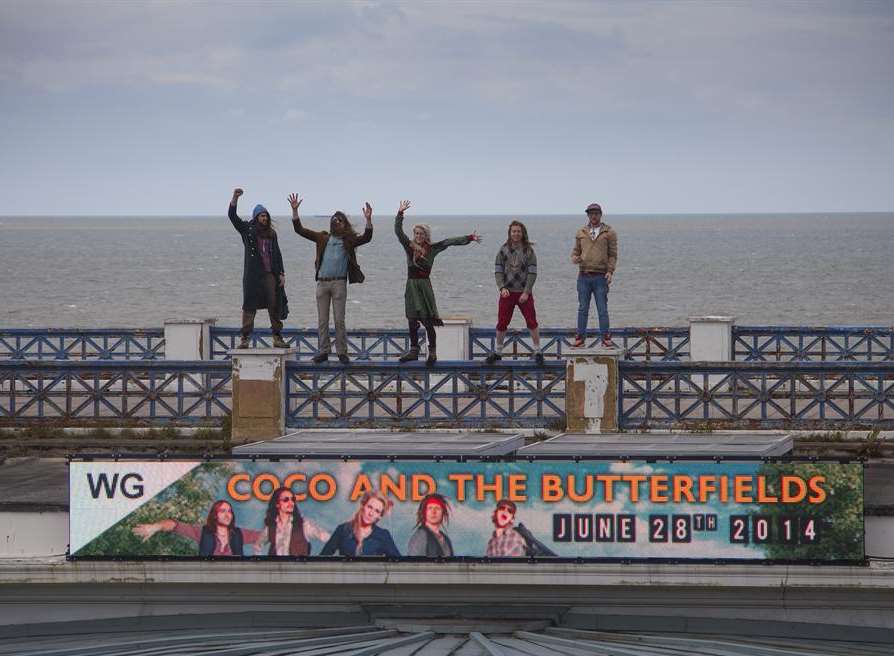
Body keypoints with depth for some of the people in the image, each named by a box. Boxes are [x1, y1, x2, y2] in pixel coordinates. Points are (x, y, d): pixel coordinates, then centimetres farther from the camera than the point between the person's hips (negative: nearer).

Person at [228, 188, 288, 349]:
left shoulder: (271, 233, 14)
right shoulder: (247, 230, 5)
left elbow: (277, 254, 16)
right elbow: (232, 216, -6)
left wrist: (281, 273, 10)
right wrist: (235, 198, -20)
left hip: (270, 274, 3)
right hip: (253, 274, -3)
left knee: (275, 305, 3)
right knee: (249, 306, -3)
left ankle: (277, 338, 8)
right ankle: (245, 338, -2)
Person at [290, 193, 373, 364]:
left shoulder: (349, 241, 7)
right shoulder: (323, 238, 12)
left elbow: (366, 238, -8)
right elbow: (299, 229, 10)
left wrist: (368, 219, -21)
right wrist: (294, 210, 0)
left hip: (339, 283, -2)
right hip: (322, 282, 2)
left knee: (339, 320, -3)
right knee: (322, 320, 4)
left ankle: (342, 352, 3)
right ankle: (323, 351, 10)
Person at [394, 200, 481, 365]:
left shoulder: (432, 248, 1)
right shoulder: (409, 246, 6)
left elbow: (450, 242, -1)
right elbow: (398, 231, 0)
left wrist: (469, 238, -4)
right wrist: (400, 213, -9)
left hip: (425, 285, -3)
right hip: (412, 285, 3)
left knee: (428, 321, -6)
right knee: (412, 321, 7)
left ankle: (432, 352, 0)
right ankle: (414, 351, 16)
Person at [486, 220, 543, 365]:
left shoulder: (528, 251, -2)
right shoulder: (503, 250, 4)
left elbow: (532, 273, -5)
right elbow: (498, 270, 3)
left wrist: (526, 292, -12)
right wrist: (502, 287, -13)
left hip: (524, 293, -2)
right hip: (507, 293, 2)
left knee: (532, 322, -5)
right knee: (502, 323, 4)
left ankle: (538, 352, 4)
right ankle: (497, 352, 16)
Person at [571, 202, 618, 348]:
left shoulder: (609, 233, 4)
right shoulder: (581, 233, 12)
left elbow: (613, 254, 1)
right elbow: (576, 250, 16)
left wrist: (610, 271, -11)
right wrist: (574, 258, -8)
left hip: (600, 277, -3)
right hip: (584, 276, 3)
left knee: (602, 309, -3)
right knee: (583, 308, 4)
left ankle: (606, 337, 1)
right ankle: (580, 337, 8)